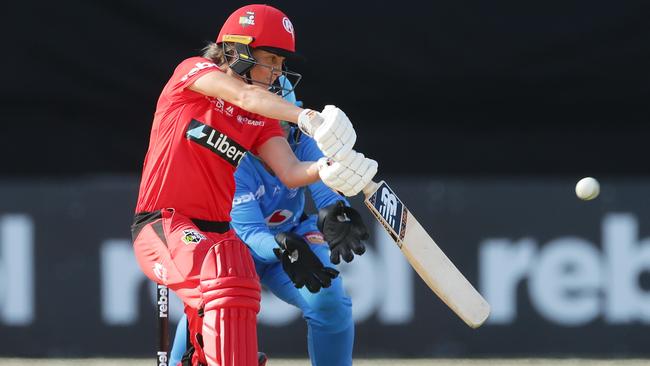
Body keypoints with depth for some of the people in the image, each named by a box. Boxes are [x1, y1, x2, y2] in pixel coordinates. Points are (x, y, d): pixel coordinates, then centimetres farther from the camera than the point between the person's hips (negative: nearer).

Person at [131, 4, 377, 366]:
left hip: (217, 232, 7)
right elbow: (244, 97, -20)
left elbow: (290, 172, 0)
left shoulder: (262, 119, 16)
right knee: (226, 281, -31)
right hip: (163, 226, -7)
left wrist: (328, 168, -23)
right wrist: (309, 119, -35)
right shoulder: (193, 72, 0)